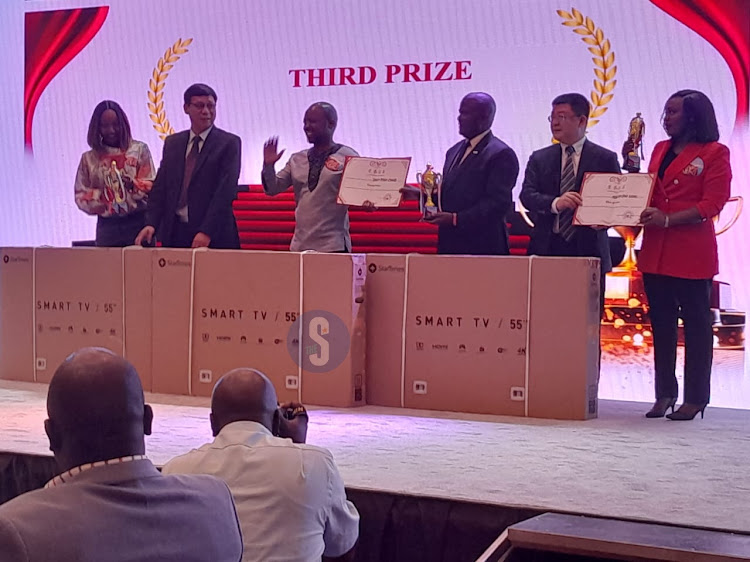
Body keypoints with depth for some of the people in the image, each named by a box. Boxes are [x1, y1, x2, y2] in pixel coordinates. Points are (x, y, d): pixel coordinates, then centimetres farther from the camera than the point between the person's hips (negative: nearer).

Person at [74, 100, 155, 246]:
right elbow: (81, 196, 8)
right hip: (107, 226, 1)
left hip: (138, 222, -1)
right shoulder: (89, 158, 11)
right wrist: (99, 195, -11)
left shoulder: (139, 150, 6)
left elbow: (151, 186, 2)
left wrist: (133, 185, -17)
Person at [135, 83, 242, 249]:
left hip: (214, 236, -4)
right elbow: (160, 186, 12)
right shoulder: (172, 142, 14)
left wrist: (207, 232, -18)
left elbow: (226, 190, -10)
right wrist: (151, 223, -3)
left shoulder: (229, 143, -1)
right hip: (174, 233, 4)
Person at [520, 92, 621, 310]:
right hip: (547, 249, 1)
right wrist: (555, 203, -21)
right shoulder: (539, 159, 12)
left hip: (588, 251, -1)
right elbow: (526, 195, -1)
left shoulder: (605, 159, 6)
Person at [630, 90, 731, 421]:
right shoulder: (660, 150, 15)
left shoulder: (714, 153, -4)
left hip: (692, 254, -6)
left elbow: (712, 204, -11)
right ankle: (665, 393, 17)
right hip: (655, 253, 6)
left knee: (696, 324, 1)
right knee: (661, 323, 9)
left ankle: (695, 398, 7)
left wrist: (668, 219, -20)